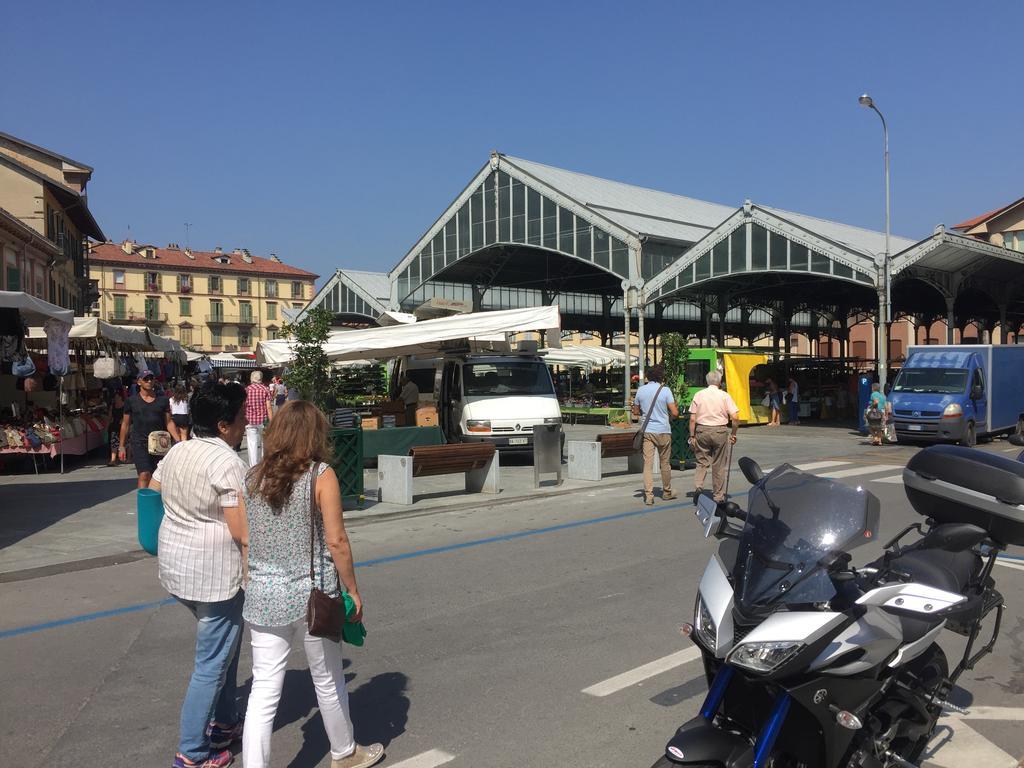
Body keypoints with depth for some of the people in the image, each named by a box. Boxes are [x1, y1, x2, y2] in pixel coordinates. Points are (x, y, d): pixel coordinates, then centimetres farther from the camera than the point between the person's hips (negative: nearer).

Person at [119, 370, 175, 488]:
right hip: (139, 444, -2)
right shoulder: (131, 401, 3)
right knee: (144, 474, -16)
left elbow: (169, 422, 8)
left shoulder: (163, 400, 7)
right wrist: (121, 446, 6)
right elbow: (125, 424, 9)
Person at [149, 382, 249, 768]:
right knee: (212, 662, 4)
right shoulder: (227, 463, -21)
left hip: (176, 565, 9)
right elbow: (242, 531, -22)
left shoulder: (176, 452, 5)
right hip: (215, 573, -9)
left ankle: (225, 723, 36)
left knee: (225, 642, 24)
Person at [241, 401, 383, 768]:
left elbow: (245, 539, 6)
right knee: (328, 681, 17)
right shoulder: (321, 475, -12)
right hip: (312, 595, -3)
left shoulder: (253, 477, 1)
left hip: (264, 596, 3)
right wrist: (353, 590, -3)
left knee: (263, 690, 8)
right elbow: (336, 541, -14)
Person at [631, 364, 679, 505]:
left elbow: (635, 412, 12)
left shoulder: (641, 390, 3)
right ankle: (667, 492, 25)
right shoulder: (665, 390, -7)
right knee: (665, 463, 12)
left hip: (647, 431, 2)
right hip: (663, 431, -2)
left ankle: (648, 495, -8)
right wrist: (676, 407, 11)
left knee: (648, 463, -1)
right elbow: (674, 413, -11)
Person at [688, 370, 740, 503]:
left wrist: (692, 436, 7)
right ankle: (718, 496, 13)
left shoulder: (698, 395, 2)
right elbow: (735, 418, -8)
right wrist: (733, 434, 5)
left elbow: (692, 419, 0)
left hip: (702, 431, 1)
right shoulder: (725, 396, -2)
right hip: (720, 431, -1)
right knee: (719, 465, 8)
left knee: (702, 462, 12)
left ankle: (698, 486, -11)